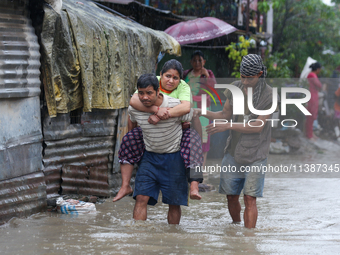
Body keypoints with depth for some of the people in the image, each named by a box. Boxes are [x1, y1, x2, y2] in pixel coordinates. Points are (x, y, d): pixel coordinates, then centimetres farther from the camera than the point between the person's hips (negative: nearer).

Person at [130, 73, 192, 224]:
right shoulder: (134, 109, -10)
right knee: (141, 197, -11)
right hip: (150, 157, 2)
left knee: (174, 203, 4)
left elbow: (193, 121, -1)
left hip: (173, 157, -2)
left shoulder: (176, 106, -21)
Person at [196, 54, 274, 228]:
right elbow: (225, 115, 12)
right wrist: (202, 113, -6)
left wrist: (227, 126, -23)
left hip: (255, 155, -4)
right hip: (233, 150, 4)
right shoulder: (235, 88, 4)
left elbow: (258, 126, -16)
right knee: (231, 195, 8)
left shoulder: (269, 95, -11)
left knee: (250, 198, -9)